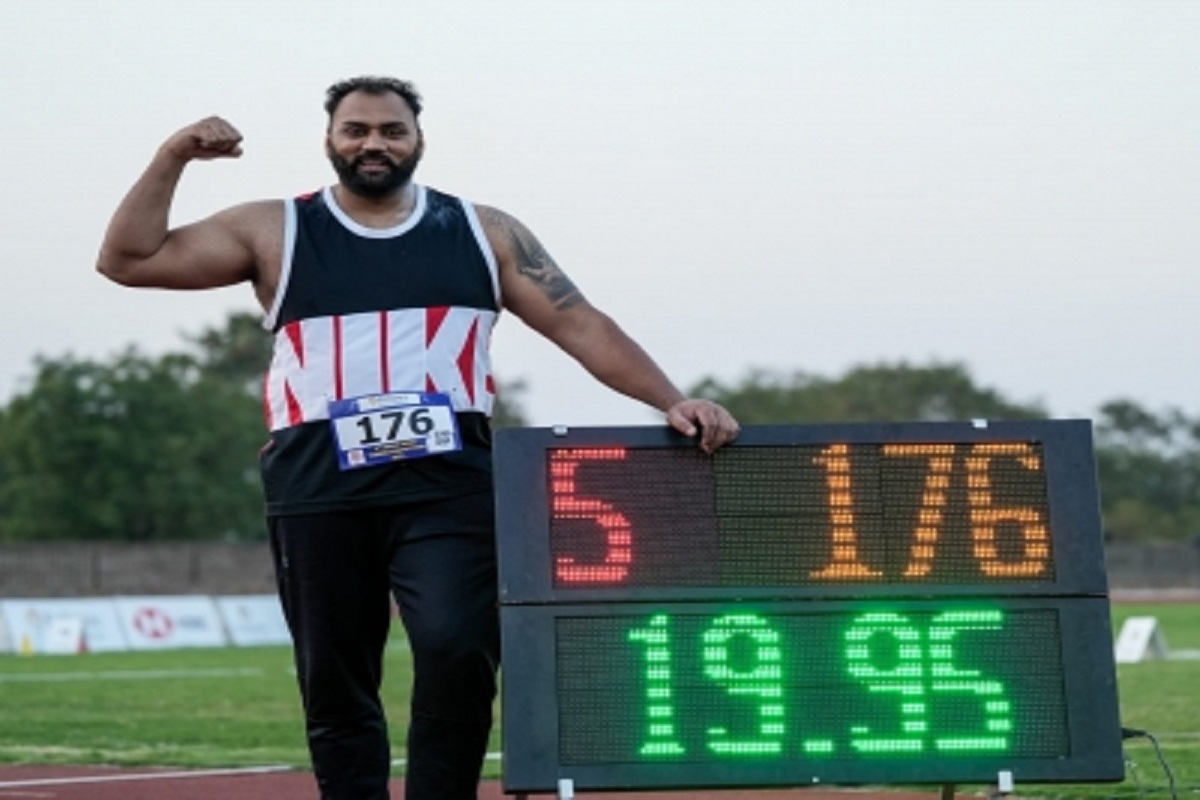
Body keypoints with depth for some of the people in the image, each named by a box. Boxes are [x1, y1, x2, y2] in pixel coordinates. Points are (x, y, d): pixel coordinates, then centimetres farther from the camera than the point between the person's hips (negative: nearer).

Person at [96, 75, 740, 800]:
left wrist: (671, 401, -3)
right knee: (334, 683, 3)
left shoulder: (482, 232, 13)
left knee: (456, 653, -19)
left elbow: (581, 326, 8)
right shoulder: (275, 232, 11)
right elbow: (128, 260, 8)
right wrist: (173, 159, -3)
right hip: (320, 488, 1)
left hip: (448, 480, -1)